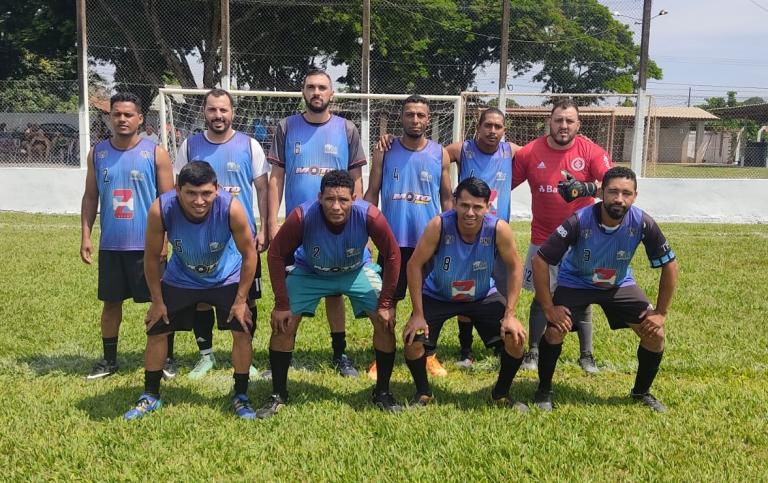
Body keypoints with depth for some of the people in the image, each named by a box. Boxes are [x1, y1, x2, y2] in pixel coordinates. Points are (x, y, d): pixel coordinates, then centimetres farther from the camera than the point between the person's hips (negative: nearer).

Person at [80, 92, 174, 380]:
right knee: (111, 302, 12)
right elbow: (90, 197, 10)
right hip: (110, 245, 3)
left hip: (147, 245, -3)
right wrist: (85, 236, 2)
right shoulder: (97, 153, 5)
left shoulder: (156, 154, -4)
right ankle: (109, 359, 26)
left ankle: (166, 357, 19)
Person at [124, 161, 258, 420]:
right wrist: (157, 300, -9)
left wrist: (241, 300, -16)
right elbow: (152, 257, -15)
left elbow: (249, 254, -19)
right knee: (156, 330, 5)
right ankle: (150, 395, 25)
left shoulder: (231, 208, -35)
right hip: (180, 279, 1)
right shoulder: (161, 209, -32)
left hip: (226, 279, -1)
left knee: (243, 331, -6)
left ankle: (241, 397, 14)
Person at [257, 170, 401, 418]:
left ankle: (383, 392, 8)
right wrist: (282, 304, -20)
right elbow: (276, 255, -20)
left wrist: (386, 302, -17)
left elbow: (392, 256, -18)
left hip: (356, 271, 1)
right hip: (309, 272, 0)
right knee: (283, 324, -11)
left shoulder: (369, 216, -34)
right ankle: (278, 395, 9)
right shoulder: (302, 217, -36)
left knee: (385, 321, -12)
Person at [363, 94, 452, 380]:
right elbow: (371, 194, 4)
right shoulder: (385, 152, 0)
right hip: (393, 240, -1)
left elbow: (446, 199, 9)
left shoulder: (440, 154, 2)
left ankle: (429, 355, 24)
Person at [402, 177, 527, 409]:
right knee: (412, 341, -18)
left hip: (483, 296, 1)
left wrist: (510, 314, -16)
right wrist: (418, 314, -21)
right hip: (437, 296, -1)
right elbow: (415, 265, -21)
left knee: (515, 337, -14)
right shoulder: (439, 225, -30)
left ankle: (501, 394, 14)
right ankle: (423, 393, 13)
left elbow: (515, 267, -12)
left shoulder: (499, 229, -26)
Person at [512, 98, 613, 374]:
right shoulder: (530, 152, -5)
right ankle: (533, 352, 19)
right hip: (543, 240, 1)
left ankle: (586, 355, 21)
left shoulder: (590, 151, -8)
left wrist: (586, 188, -39)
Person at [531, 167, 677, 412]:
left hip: (619, 284, 3)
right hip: (575, 282, -3)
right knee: (555, 331, -22)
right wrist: (548, 309, -25)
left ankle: (641, 391, 20)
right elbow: (539, 261, -27)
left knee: (655, 334, -6)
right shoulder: (579, 221, -32)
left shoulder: (643, 224, -25)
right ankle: (544, 390, 4)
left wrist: (661, 312, -10)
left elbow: (669, 265, -11)